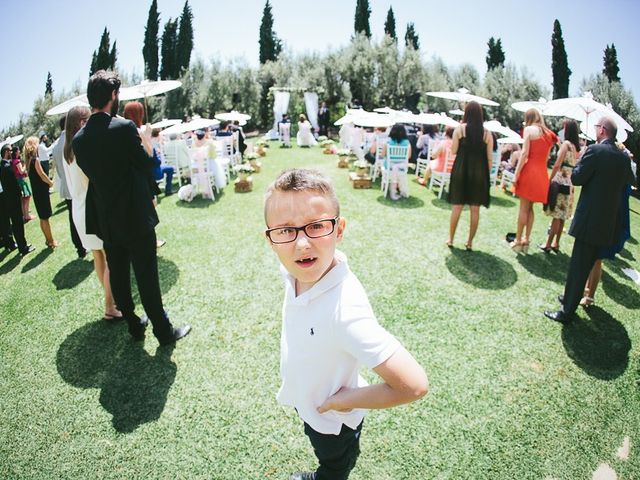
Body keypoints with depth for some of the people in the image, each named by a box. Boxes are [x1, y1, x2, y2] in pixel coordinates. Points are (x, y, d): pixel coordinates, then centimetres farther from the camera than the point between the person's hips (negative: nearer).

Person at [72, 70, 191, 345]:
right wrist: (145, 142, 8)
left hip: (106, 221, 6)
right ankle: (163, 332, 15)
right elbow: (146, 164, -8)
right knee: (147, 278, 2)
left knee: (118, 277, 16)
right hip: (136, 218, -6)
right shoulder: (124, 127, -16)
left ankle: (134, 326, 31)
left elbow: (90, 173, 9)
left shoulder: (78, 139, 1)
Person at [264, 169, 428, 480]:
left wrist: (342, 401, -26)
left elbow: (413, 385, -39)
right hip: (304, 402, 6)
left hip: (333, 419, -6)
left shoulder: (345, 309, -43)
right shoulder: (294, 272, -22)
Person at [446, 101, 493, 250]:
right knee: (475, 210, 7)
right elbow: (489, 157, 0)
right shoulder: (487, 133, 0)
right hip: (479, 173, 1)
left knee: (457, 207, 8)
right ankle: (470, 242, 13)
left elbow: (453, 151, -1)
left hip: (461, 171, -1)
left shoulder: (460, 128, -4)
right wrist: (487, 174, 10)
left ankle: (451, 240, 15)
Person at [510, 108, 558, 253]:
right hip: (542, 173, 6)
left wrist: (516, 174, -12)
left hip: (529, 171, -6)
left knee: (523, 207, -1)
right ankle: (526, 240, 15)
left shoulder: (529, 129, -3)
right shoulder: (548, 133, 16)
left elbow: (524, 153, -12)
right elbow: (546, 157, 15)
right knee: (530, 208, 13)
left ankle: (518, 241, 3)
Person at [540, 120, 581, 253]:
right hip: (570, 184, 7)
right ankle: (556, 244, 18)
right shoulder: (577, 147, 12)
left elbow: (557, 164, -15)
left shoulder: (566, 143, -9)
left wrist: (550, 179, -9)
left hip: (560, 182, -7)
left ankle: (548, 244, -1)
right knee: (562, 216, 11)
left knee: (557, 215, -5)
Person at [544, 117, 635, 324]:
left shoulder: (595, 150, -15)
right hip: (610, 221, 7)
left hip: (590, 219, -7)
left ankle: (567, 312, 3)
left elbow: (576, 178, -13)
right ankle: (571, 298, 33)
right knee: (587, 263, 18)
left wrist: (581, 158, 1)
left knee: (578, 266, -2)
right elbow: (628, 181, 20)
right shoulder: (624, 157, 7)